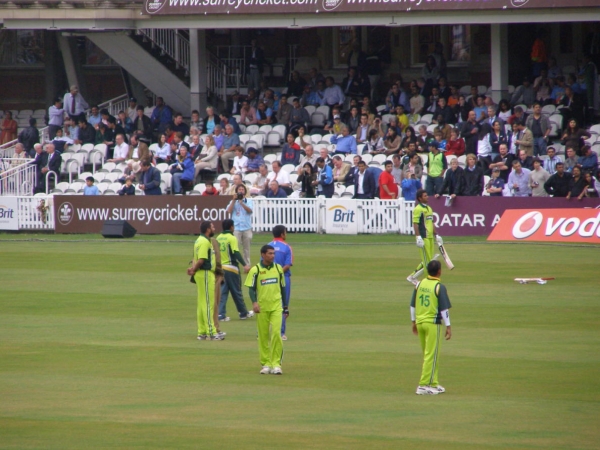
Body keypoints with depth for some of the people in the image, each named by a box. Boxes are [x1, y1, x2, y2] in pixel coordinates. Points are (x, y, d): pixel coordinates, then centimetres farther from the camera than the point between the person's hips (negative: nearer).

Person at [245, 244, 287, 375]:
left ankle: (276, 364, -9)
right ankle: (265, 364, 13)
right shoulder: (255, 270, -2)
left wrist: (285, 306, 16)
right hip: (262, 308, -1)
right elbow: (251, 288, -5)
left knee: (276, 333, -12)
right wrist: (254, 302, -22)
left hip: (276, 307, 1)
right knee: (263, 336, 4)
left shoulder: (278, 268, 8)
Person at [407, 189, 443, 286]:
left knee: (428, 260, 12)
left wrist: (436, 235, 22)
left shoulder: (429, 208, 17)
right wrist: (418, 237, -21)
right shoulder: (418, 209, -10)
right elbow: (415, 224, -15)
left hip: (430, 237, 9)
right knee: (426, 260, -6)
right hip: (423, 238, -9)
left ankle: (413, 277, 21)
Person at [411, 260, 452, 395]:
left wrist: (414, 322, 21)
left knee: (428, 355, 16)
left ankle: (433, 384, 23)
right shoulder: (439, 287, -11)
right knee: (431, 355, -1)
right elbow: (444, 308, -13)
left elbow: (413, 305, 11)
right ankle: (423, 386, -5)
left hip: (420, 322, 6)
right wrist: (448, 327, -8)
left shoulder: (419, 284, 5)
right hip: (433, 323, -6)